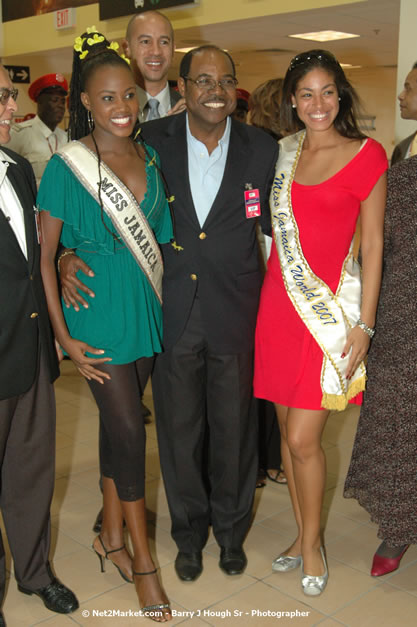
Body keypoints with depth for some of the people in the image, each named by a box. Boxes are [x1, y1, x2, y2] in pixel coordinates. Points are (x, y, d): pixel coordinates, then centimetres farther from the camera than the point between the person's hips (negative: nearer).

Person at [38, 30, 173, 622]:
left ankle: (112, 536, 33)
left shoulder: (149, 156, 4)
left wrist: (162, 300, 7)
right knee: (129, 428, -1)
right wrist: (64, 336, -11)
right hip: (97, 311, -5)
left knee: (117, 423, 15)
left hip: (144, 305, 5)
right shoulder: (67, 166, -11)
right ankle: (142, 559, 18)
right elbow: (43, 256, -9)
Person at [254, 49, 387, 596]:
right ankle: (303, 535, 30)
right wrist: (265, 298, 7)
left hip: (331, 308, -4)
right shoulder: (282, 152, 9)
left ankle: (311, 543, 21)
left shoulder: (366, 155, -3)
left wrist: (363, 325, -8)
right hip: (278, 303, 5)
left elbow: (372, 244, -4)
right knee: (288, 430, 11)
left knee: (302, 438, -4)